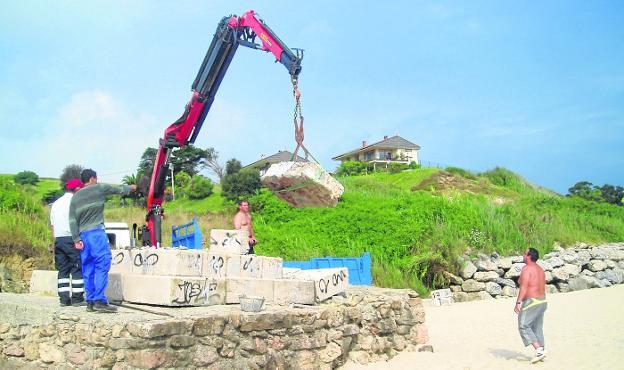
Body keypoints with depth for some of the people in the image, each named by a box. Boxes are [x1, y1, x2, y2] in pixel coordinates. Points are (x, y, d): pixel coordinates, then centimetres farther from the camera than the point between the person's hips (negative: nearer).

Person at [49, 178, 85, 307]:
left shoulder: (56, 203, 20)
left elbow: (52, 225, 20)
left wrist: (56, 243, 22)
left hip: (58, 239, 7)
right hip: (72, 238, -7)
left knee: (63, 269, 8)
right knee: (78, 268, -4)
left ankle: (64, 298, 6)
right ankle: (77, 298, -6)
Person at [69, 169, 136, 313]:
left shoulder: (75, 197, 16)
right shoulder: (99, 188, 4)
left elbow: (72, 220, 9)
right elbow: (118, 189, 19)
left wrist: (76, 239, 6)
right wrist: (130, 188, 37)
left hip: (82, 234, 6)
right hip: (96, 232, -6)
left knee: (88, 269, 8)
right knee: (102, 265, -9)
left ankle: (90, 302, 9)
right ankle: (100, 301, -17)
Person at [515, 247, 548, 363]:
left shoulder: (527, 268, -13)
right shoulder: (540, 269, 14)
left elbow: (523, 287, -21)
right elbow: (543, 288, 17)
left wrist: (518, 303, -23)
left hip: (531, 301, -9)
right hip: (542, 301, 9)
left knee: (523, 326, -5)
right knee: (537, 328, 13)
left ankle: (539, 350, -12)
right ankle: (541, 353, 13)